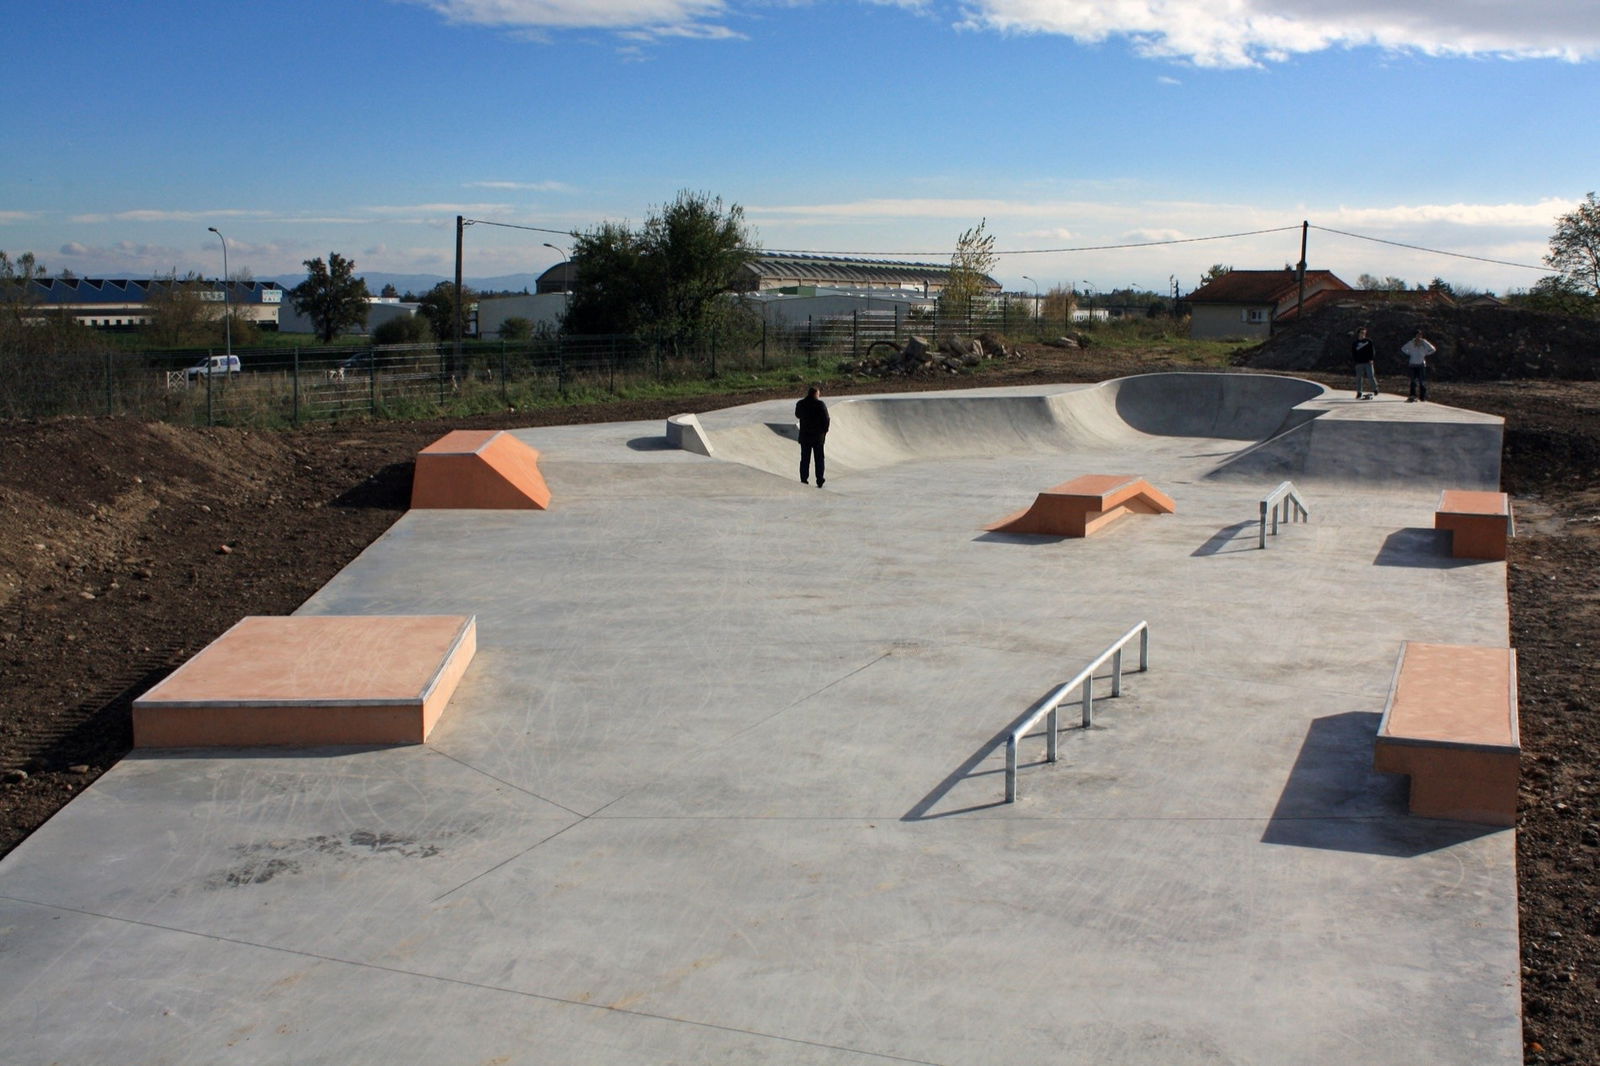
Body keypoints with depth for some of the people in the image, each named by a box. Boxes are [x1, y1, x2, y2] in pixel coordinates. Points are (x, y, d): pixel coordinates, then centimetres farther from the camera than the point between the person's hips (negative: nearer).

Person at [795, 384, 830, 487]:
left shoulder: (800, 404, -1)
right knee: (819, 459, 7)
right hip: (818, 436, -2)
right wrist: (825, 431, 2)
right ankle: (820, 481, 5)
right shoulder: (820, 404, -11)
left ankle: (804, 480, 7)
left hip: (805, 436, 2)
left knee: (805, 459, 9)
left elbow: (797, 415, 17)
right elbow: (826, 419, -10)